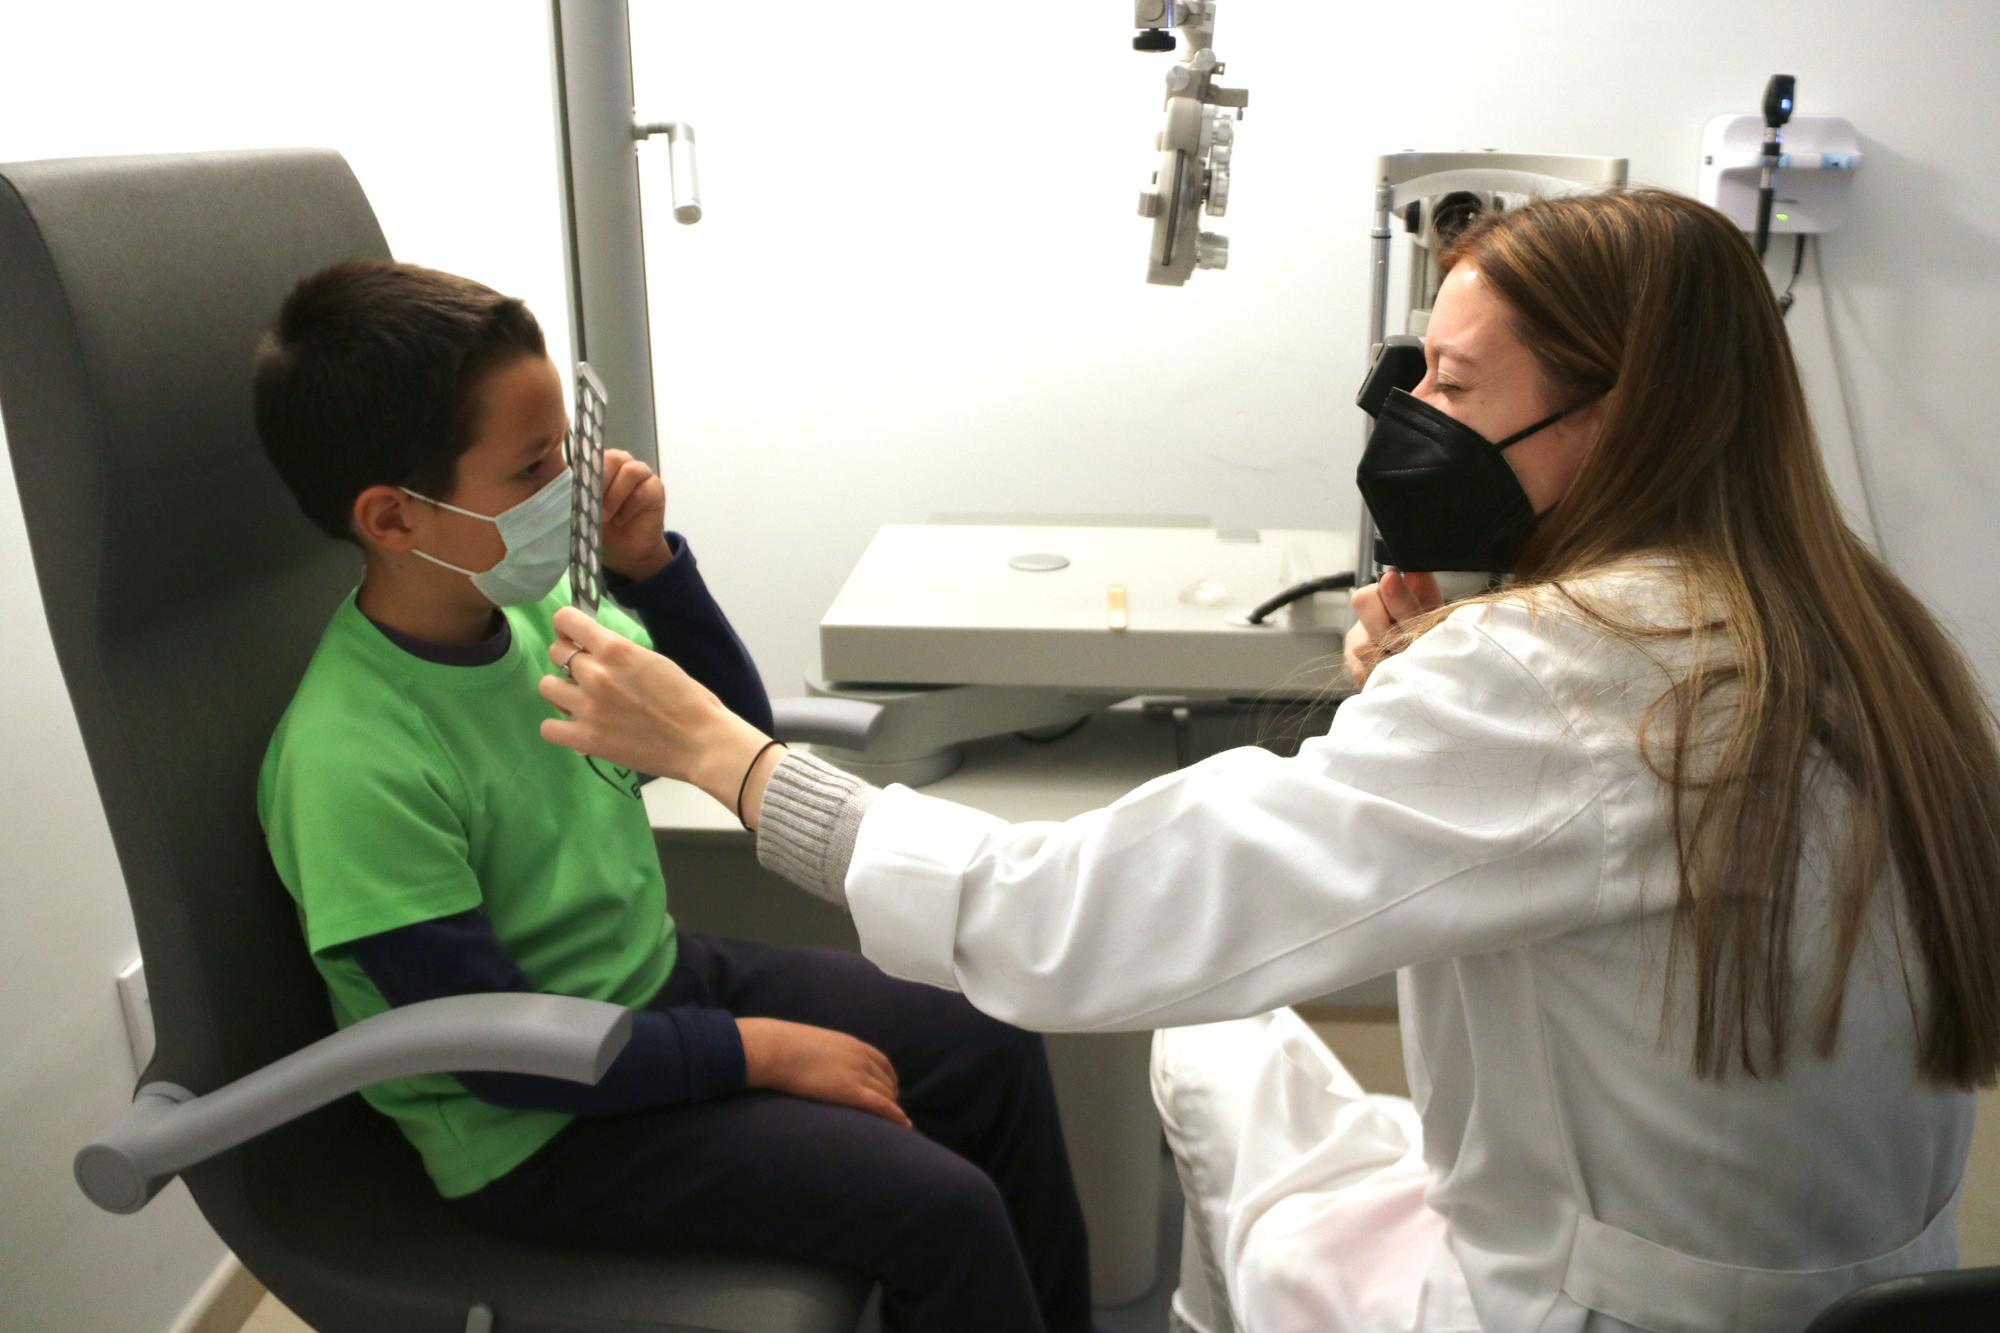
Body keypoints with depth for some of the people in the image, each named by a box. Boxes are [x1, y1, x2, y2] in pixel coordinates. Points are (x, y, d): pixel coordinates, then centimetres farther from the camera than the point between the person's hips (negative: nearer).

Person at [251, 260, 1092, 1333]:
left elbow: (734, 736, 6)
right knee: (940, 1210, -18)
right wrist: (755, 1050, -18)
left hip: (658, 980, 8)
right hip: (538, 1128, -7)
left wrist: (652, 566, -10)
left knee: (995, 1051, 7)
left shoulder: (536, 609, -8)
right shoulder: (353, 766, -28)